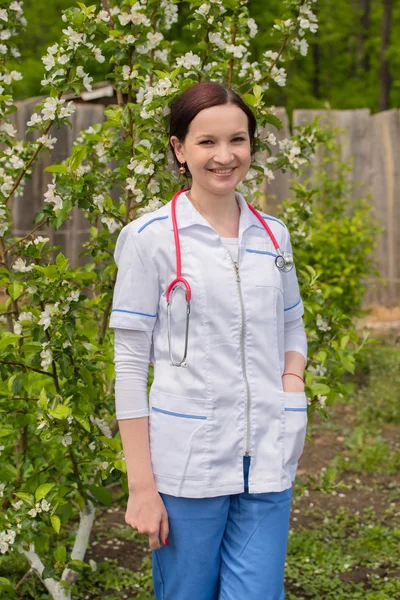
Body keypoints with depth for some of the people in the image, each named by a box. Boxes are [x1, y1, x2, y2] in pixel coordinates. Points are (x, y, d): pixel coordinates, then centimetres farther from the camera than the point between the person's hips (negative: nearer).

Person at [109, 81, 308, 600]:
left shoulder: (272, 236, 7)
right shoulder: (151, 238, -6)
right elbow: (130, 364, -5)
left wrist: (293, 378, -1)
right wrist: (141, 485, -8)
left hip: (267, 464, 4)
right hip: (187, 462, -3)